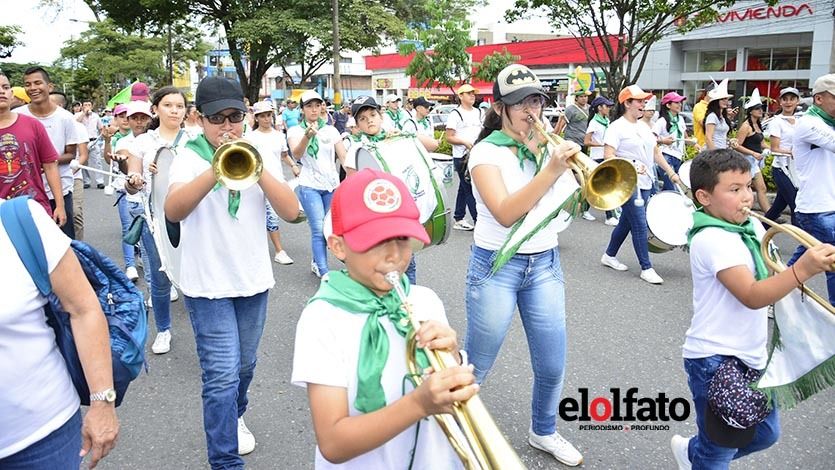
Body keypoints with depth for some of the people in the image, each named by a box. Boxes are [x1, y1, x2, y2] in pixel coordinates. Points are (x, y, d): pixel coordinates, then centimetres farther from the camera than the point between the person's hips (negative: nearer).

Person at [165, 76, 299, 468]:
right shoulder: (189, 157, -6)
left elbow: (290, 211, -11)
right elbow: (173, 211, -25)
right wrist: (217, 170, -39)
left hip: (254, 281, 4)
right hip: (208, 286, -4)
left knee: (244, 366, 19)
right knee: (223, 374, -7)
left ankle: (233, 418, 46)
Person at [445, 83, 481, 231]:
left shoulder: (478, 112, 14)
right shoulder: (455, 114, -5)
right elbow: (449, 137, -8)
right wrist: (465, 142, -20)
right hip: (462, 157, -7)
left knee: (464, 188, 13)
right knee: (470, 189, -7)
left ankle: (459, 220, 20)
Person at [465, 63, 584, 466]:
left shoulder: (548, 147, 6)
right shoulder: (487, 152, -10)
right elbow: (505, 213, -24)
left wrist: (576, 163, -17)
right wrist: (552, 171, -30)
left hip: (545, 264, 5)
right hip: (496, 266, -5)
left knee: (552, 367, 11)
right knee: (475, 367, 7)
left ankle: (543, 432, 37)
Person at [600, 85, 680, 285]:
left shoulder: (643, 127, 14)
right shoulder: (617, 127, -10)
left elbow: (655, 152, 19)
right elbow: (608, 156, -18)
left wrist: (671, 172, 12)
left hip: (644, 183, 8)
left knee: (627, 222, 15)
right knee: (640, 225, -7)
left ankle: (609, 256, 30)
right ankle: (646, 268, 1)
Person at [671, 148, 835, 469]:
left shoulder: (751, 226, 5)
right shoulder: (713, 239, -22)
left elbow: (767, 278, 17)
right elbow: (752, 296, -29)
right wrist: (802, 270, -40)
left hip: (751, 356, 9)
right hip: (717, 361, -9)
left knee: (765, 435, 23)